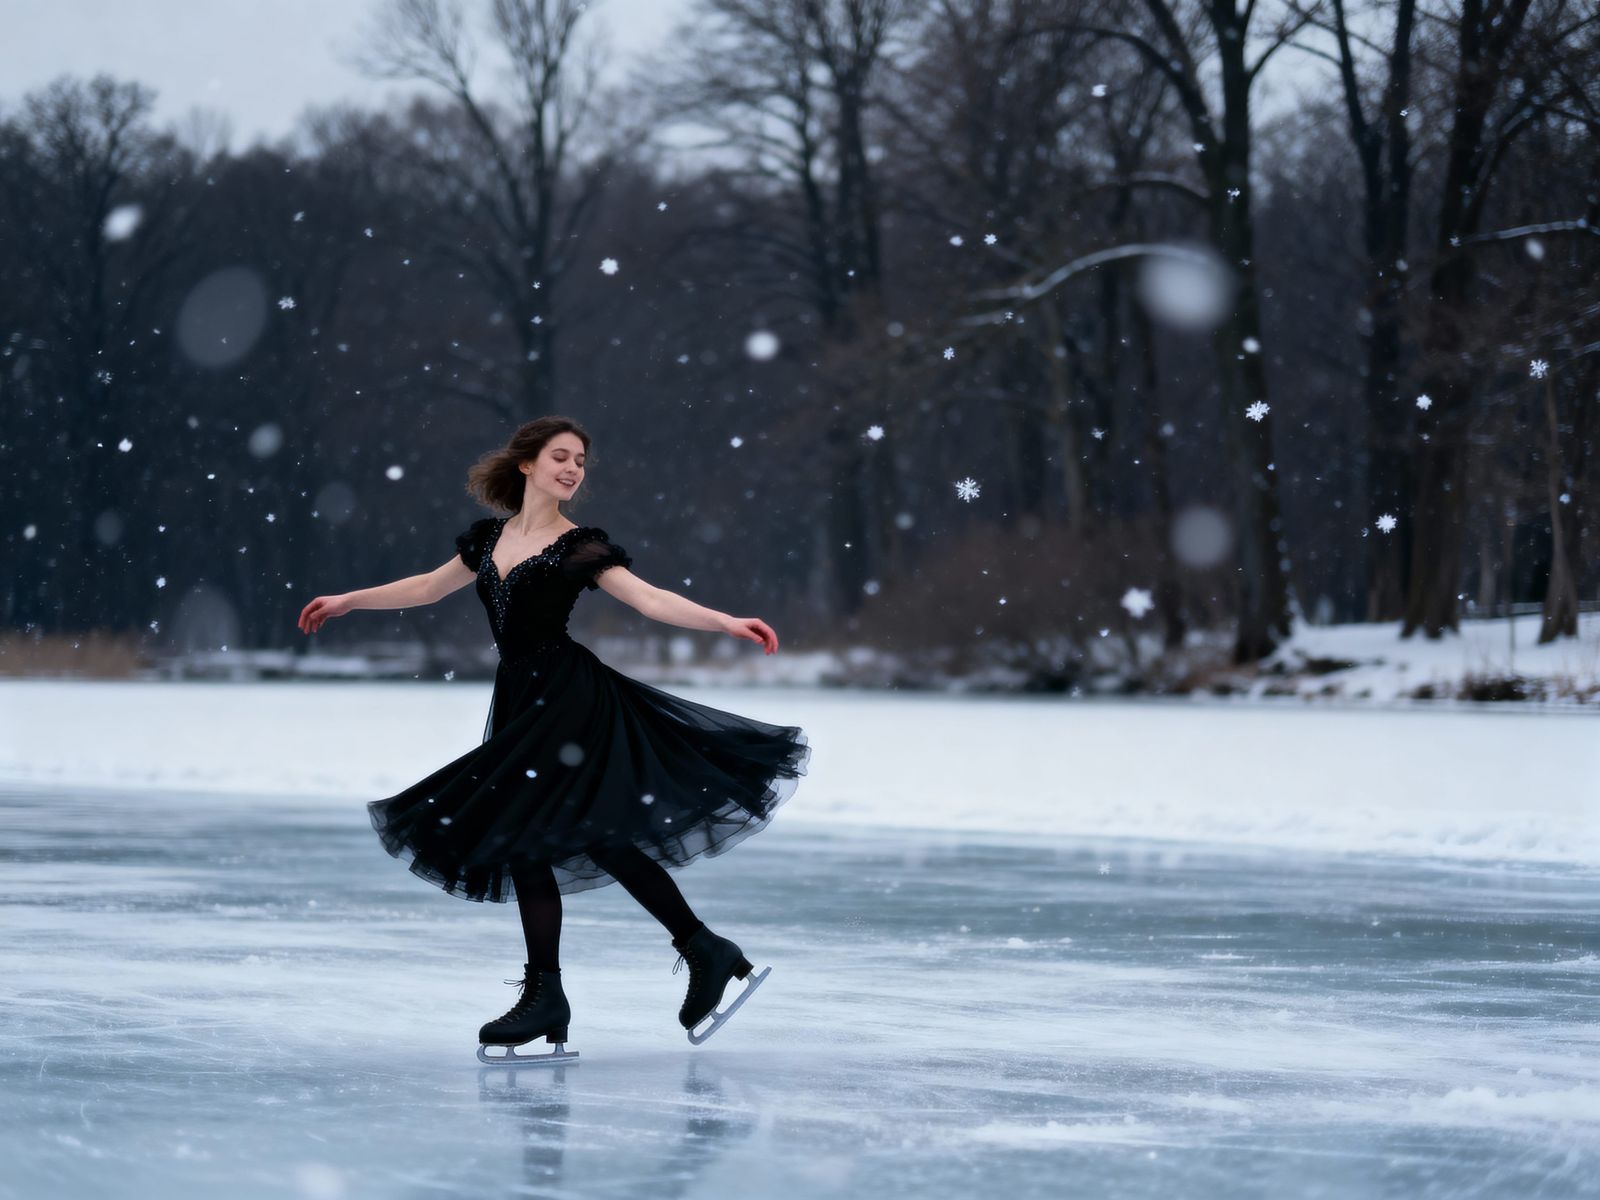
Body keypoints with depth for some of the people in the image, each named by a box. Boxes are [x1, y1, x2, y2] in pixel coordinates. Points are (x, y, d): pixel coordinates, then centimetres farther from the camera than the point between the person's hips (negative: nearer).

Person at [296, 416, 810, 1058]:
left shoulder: (582, 546, -2)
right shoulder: (489, 538, 14)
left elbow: (652, 599, -11)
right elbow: (431, 586, 28)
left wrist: (729, 623, -24)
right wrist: (347, 601, 34)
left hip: (568, 695, -6)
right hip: (518, 702, 6)